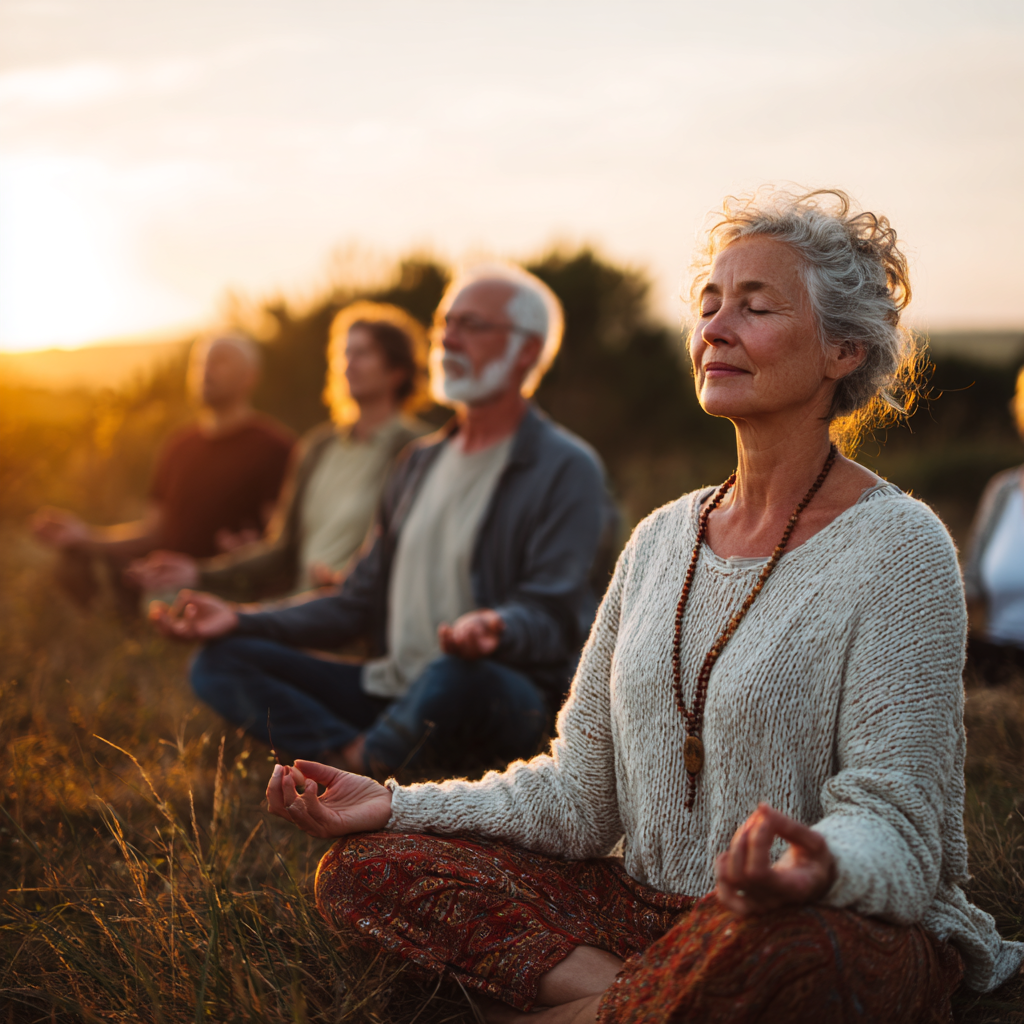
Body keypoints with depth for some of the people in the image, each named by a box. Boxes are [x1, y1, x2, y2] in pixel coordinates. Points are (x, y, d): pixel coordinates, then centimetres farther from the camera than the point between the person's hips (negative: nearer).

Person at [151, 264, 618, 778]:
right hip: (396, 691, 7)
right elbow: (359, 604, 20)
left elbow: (550, 619, -13)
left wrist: (495, 627, -38)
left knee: (459, 671, -42)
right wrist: (242, 621, 8)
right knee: (219, 661, -6)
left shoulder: (568, 471, -3)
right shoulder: (421, 462, 19)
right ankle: (357, 754, -26)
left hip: (512, 702, -7)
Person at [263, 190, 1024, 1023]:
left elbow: (896, 825, -16)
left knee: (776, 947, -42)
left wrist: (822, 869, -41)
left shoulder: (897, 547, -10)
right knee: (367, 866, -8)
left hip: (859, 928, -5)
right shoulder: (662, 539, 9)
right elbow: (581, 793, 10)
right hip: (649, 912, 6)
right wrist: (395, 804, -2)